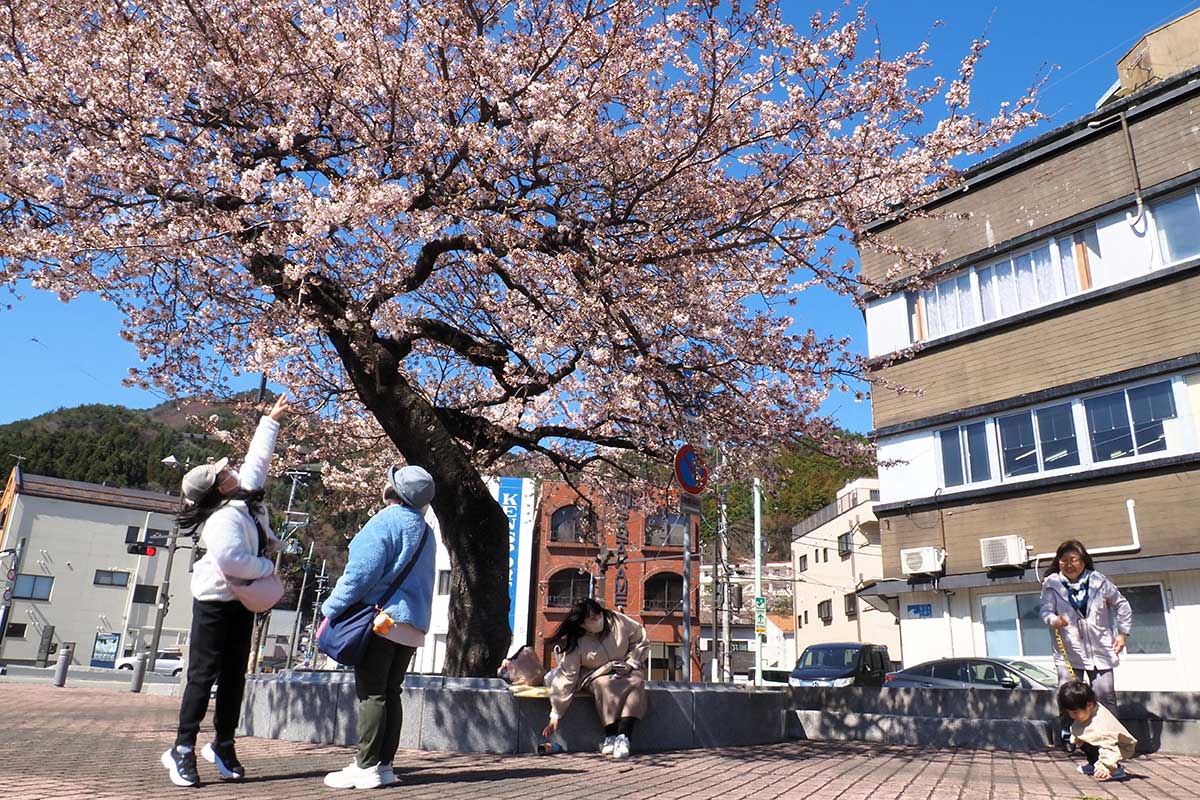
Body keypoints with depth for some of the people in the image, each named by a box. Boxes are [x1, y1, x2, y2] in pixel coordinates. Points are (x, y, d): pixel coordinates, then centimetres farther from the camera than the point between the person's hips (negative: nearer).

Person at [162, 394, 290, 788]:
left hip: (242, 600, 8)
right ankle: (183, 749, 4)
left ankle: (223, 744, 19)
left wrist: (272, 420, 22)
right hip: (215, 602, -8)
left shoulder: (246, 492, 3)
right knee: (204, 673, -4)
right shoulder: (223, 519, -23)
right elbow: (231, 562, -34)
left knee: (234, 673, 11)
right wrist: (269, 566, -19)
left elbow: (257, 457, 16)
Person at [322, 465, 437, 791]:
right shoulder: (425, 532, 17)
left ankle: (366, 767, -3)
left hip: (382, 620, -8)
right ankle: (384, 765, 13)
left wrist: (331, 610, -9)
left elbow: (361, 572, -15)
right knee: (390, 693, 11)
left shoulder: (385, 521, -8)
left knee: (370, 693, -4)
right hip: (413, 625, 8)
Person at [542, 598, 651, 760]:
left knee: (636, 682, -31)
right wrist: (555, 715, -21)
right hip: (597, 675, -2)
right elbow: (565, 678, -19)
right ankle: (610, 736, -29)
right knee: (604, 685, -36)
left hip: (627, 670, 2)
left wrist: (631, 663, -11)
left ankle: (623, 737, -37)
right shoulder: (575, 645, -18)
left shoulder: (618, 621, -14)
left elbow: (641, 641, 1)